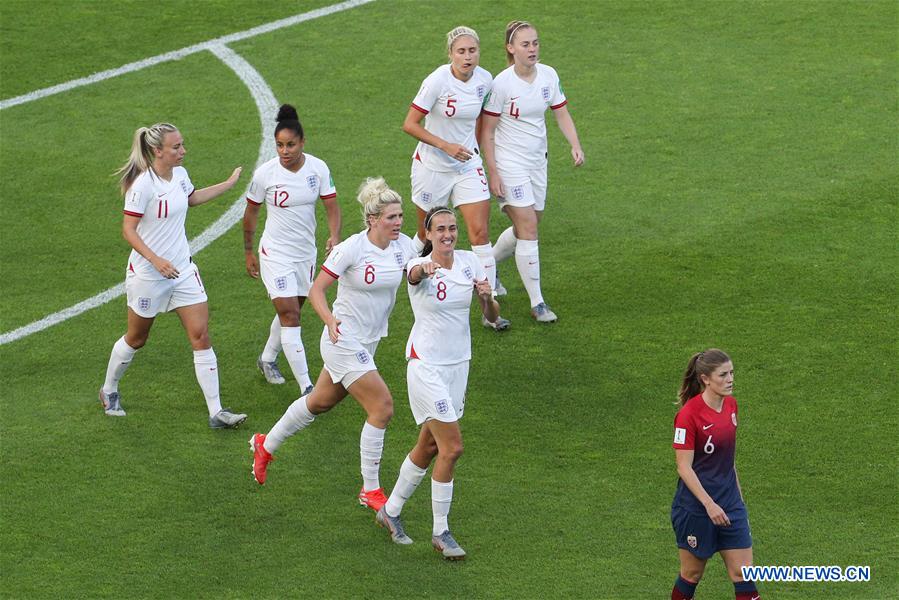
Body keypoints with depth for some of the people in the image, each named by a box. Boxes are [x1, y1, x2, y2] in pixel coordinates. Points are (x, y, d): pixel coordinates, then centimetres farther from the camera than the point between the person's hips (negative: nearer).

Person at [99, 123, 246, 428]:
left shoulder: (180, 174, 1)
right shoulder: (143, 185, -22)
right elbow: (128, 230, -20)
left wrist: (229, 184, 31)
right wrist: (156, 260, -32)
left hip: (183, 269, 6)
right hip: (148, 274, -6)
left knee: (201, 335, -3)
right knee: (136, 339, 13)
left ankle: (216, 412, -2)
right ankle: (109, 391, 40)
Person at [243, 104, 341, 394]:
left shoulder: (318, 168, -9)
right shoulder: (265, 173, -15)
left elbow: (331, 206, -5)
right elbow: (251, 212, -1)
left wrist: (334, 235, -24)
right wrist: (249, 253, 5)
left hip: (305, 253, 4)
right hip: (275, 254, -4)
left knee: (290, 312, 19)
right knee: (290, 317, -12)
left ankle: (267, 359, 45)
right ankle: (306, 388, -13)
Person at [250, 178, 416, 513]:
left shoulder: (403, 246, -3)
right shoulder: (351, 248, -20)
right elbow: (316, 290, -15)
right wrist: (331, 321, -33)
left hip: (368, 343, 8)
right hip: (343, 341, -8)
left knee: (321, 402, 22)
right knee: (382, 407, -13)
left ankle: (266, 446, 45)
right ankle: (370, 490, -1)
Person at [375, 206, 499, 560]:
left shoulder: (469, 262, 0)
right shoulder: (420, 267, -14)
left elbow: (492, 317, 1)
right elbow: (414, 274, -42)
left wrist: (488, 298, -23)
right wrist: (425, 270, -66)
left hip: (458, 364, 6)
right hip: (426, 365, -6)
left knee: (429, 446, 15)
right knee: (452, 448, -10)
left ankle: (390, 511, 34)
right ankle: (441, 532, 2)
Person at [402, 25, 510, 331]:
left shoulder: (485, 80, -6)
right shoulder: (437, 81, -20)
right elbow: (410, 124, -17)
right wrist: (446, 146, -25)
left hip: (468, 165, 3)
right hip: (432, 166, -3)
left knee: (480, 232, -6)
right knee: (427, 235, 9)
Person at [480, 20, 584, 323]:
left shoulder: (548, 75, -2)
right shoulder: (502, 84, -18)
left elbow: (562, 114, 7)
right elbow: (487, 131, -12)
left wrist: (575, 146, -9)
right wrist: (492, 173, -15)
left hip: (537, 162, 7)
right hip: (509, 164, -6)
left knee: (527, 227, 14)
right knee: (528, 229, -11)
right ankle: (537, 303, -5)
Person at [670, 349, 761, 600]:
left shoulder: (730, 404, 3)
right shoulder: (689, 414, -19)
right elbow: (684, 467, -19)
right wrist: (709, 504, -24)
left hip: (730, 501, 6)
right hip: (696, 504, -6)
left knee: (743, 574, 3)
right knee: (692, 573, 9)